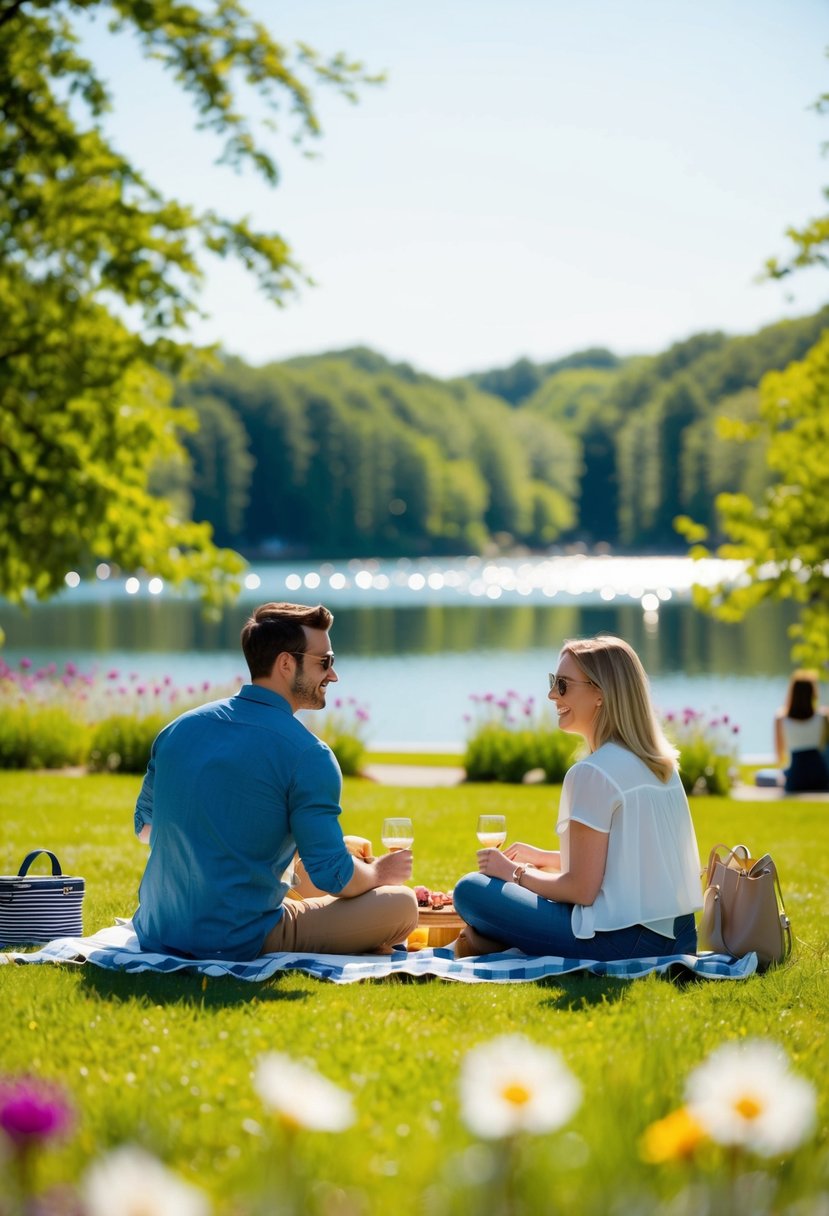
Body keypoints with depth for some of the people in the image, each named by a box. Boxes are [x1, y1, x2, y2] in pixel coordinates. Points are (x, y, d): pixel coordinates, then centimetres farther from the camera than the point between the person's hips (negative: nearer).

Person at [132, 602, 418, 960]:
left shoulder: (179, 729, 7)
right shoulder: (306, 755, -13)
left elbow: (144, 825, 21)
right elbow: (333, 877, -14)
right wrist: (377, 872, 10)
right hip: (239, 942, -7)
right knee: (401, 905, 1)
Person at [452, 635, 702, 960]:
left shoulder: (594, 772, -14)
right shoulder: (660, 762, 12)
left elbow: (582, 889, -14)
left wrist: (515, 873, 1)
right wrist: (544, 858, 22)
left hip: (625, 941, -9)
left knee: (472, 890, -7)